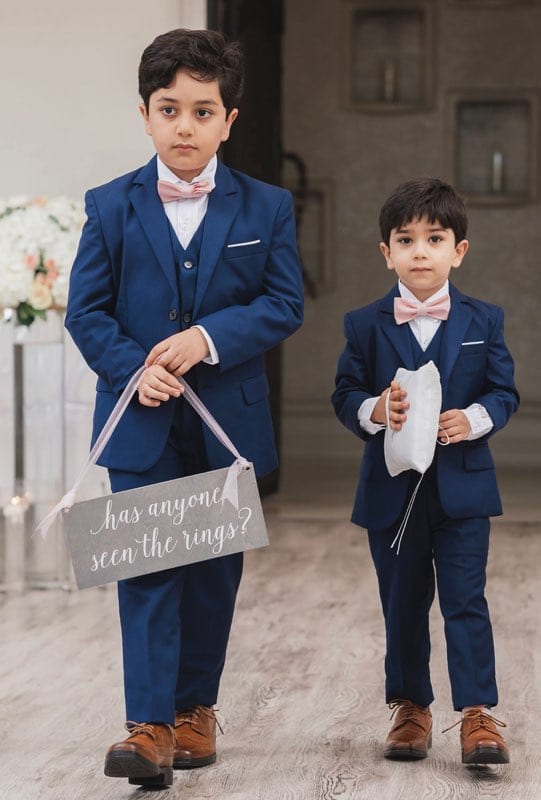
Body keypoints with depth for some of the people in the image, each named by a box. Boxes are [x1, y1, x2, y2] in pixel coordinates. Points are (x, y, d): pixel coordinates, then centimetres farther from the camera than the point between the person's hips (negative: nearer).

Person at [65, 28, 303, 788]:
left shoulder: (267, 208, 2)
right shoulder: (112, 206, 1)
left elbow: (285, 304, -2)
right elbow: (86, 309, 0)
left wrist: (207, 338, -17)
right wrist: (132, 369, -17)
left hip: (229, 419, 1)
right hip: (142, 421, -1)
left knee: (215, 569, 10)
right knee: (146, 567, -7)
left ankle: (195, 708, 24)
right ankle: (150, 726, -8)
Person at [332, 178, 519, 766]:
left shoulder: (483, 321, 1)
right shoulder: (365, 326, 0)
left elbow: (504, 391, 3)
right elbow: (345, 395, 1)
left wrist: (473, 419, -17)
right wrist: (374, 410, -20)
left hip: (462, 486, -1)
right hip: (391, 489, 1)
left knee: (466, 600, -3)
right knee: (402, 603, 11)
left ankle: (477, 713, 0)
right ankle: (410, 708, 23)